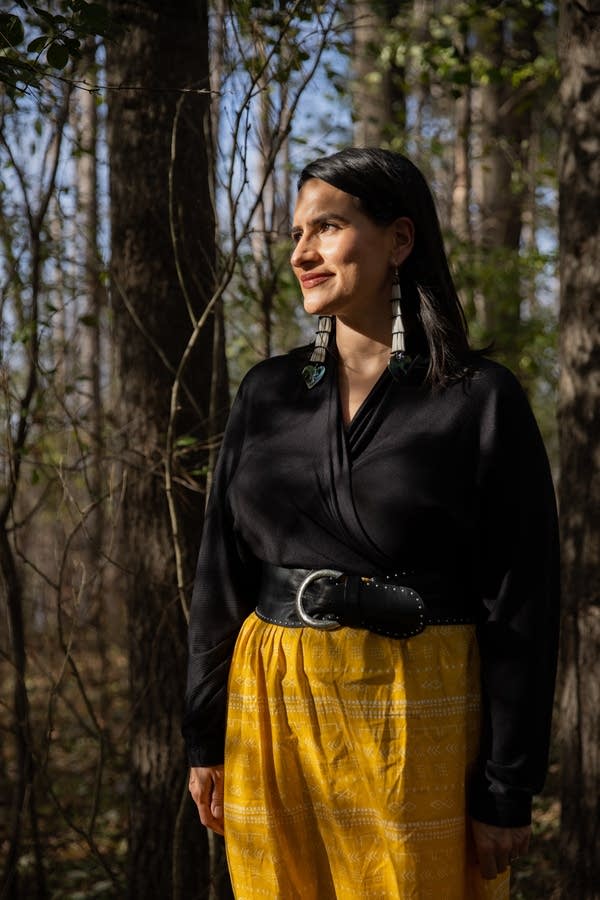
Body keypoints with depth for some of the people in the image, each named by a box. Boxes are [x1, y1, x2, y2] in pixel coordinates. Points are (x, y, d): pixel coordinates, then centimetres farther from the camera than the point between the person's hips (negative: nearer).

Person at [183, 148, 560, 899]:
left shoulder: (480, 400, -4)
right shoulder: (268, 391, 8)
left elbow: (520, 604, -6)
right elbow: (222, 571, 10)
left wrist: (507, 790, -8)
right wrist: (204, 737, 8)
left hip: (417, 720, -4)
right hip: (272, 712, 4)